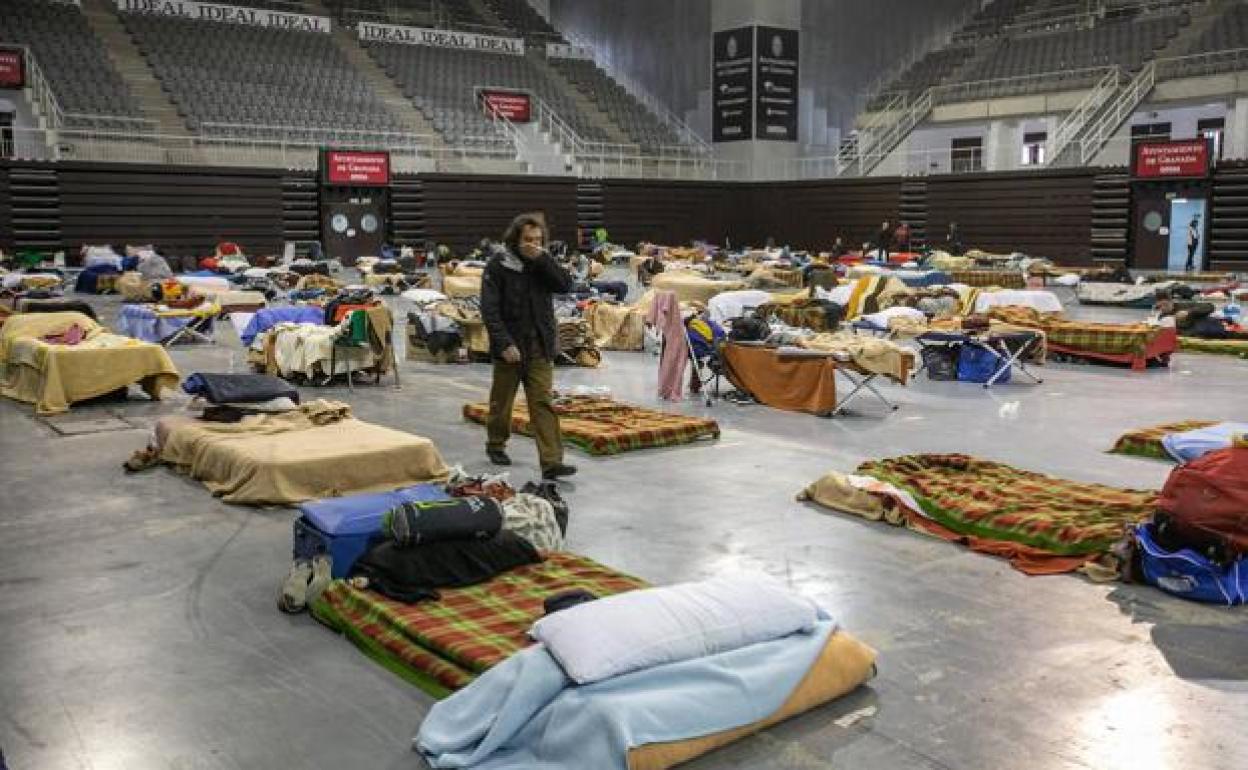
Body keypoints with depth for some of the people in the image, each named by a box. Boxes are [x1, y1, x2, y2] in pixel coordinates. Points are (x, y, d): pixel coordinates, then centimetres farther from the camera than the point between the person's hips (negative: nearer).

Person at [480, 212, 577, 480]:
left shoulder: (542, 262, 6)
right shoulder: (498, 264, -8)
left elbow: (565, 285, -8)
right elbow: (489, 309, -12)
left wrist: (543, 260, -18)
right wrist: (505, 344, -19)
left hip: (540, 347, 3)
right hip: (510, 346, -2)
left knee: (543, 403, -3)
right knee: (502, 401, 14)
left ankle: (552, 462, -7)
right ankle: (495, 446, 37)